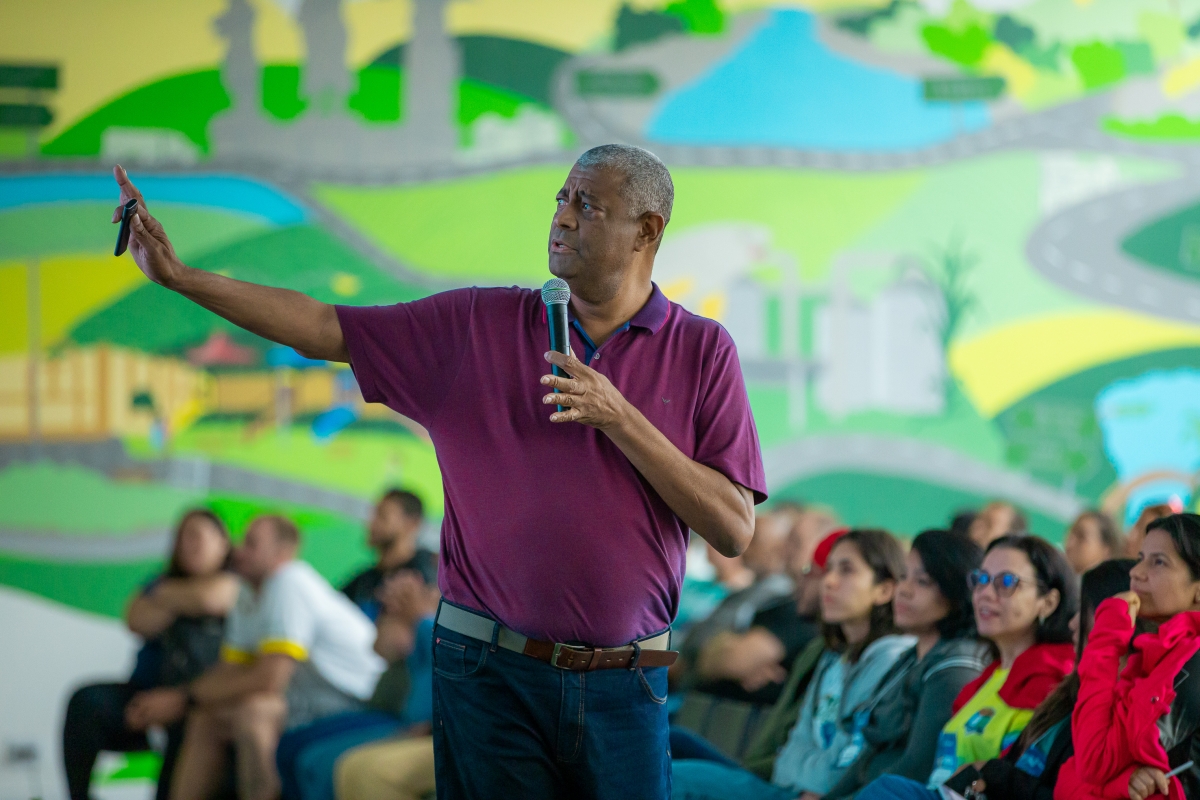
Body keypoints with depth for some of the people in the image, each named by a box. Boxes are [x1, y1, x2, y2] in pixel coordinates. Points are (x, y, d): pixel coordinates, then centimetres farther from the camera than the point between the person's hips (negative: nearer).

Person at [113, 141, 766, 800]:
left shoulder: (702, 351, 1)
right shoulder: (480, 325, 5)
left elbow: (734, 529, -5)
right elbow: (325, 330, 5)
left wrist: (620, 420, -14)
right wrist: (178, 276, -2)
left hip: (623, 689, -1)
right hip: (489, 672, 1)